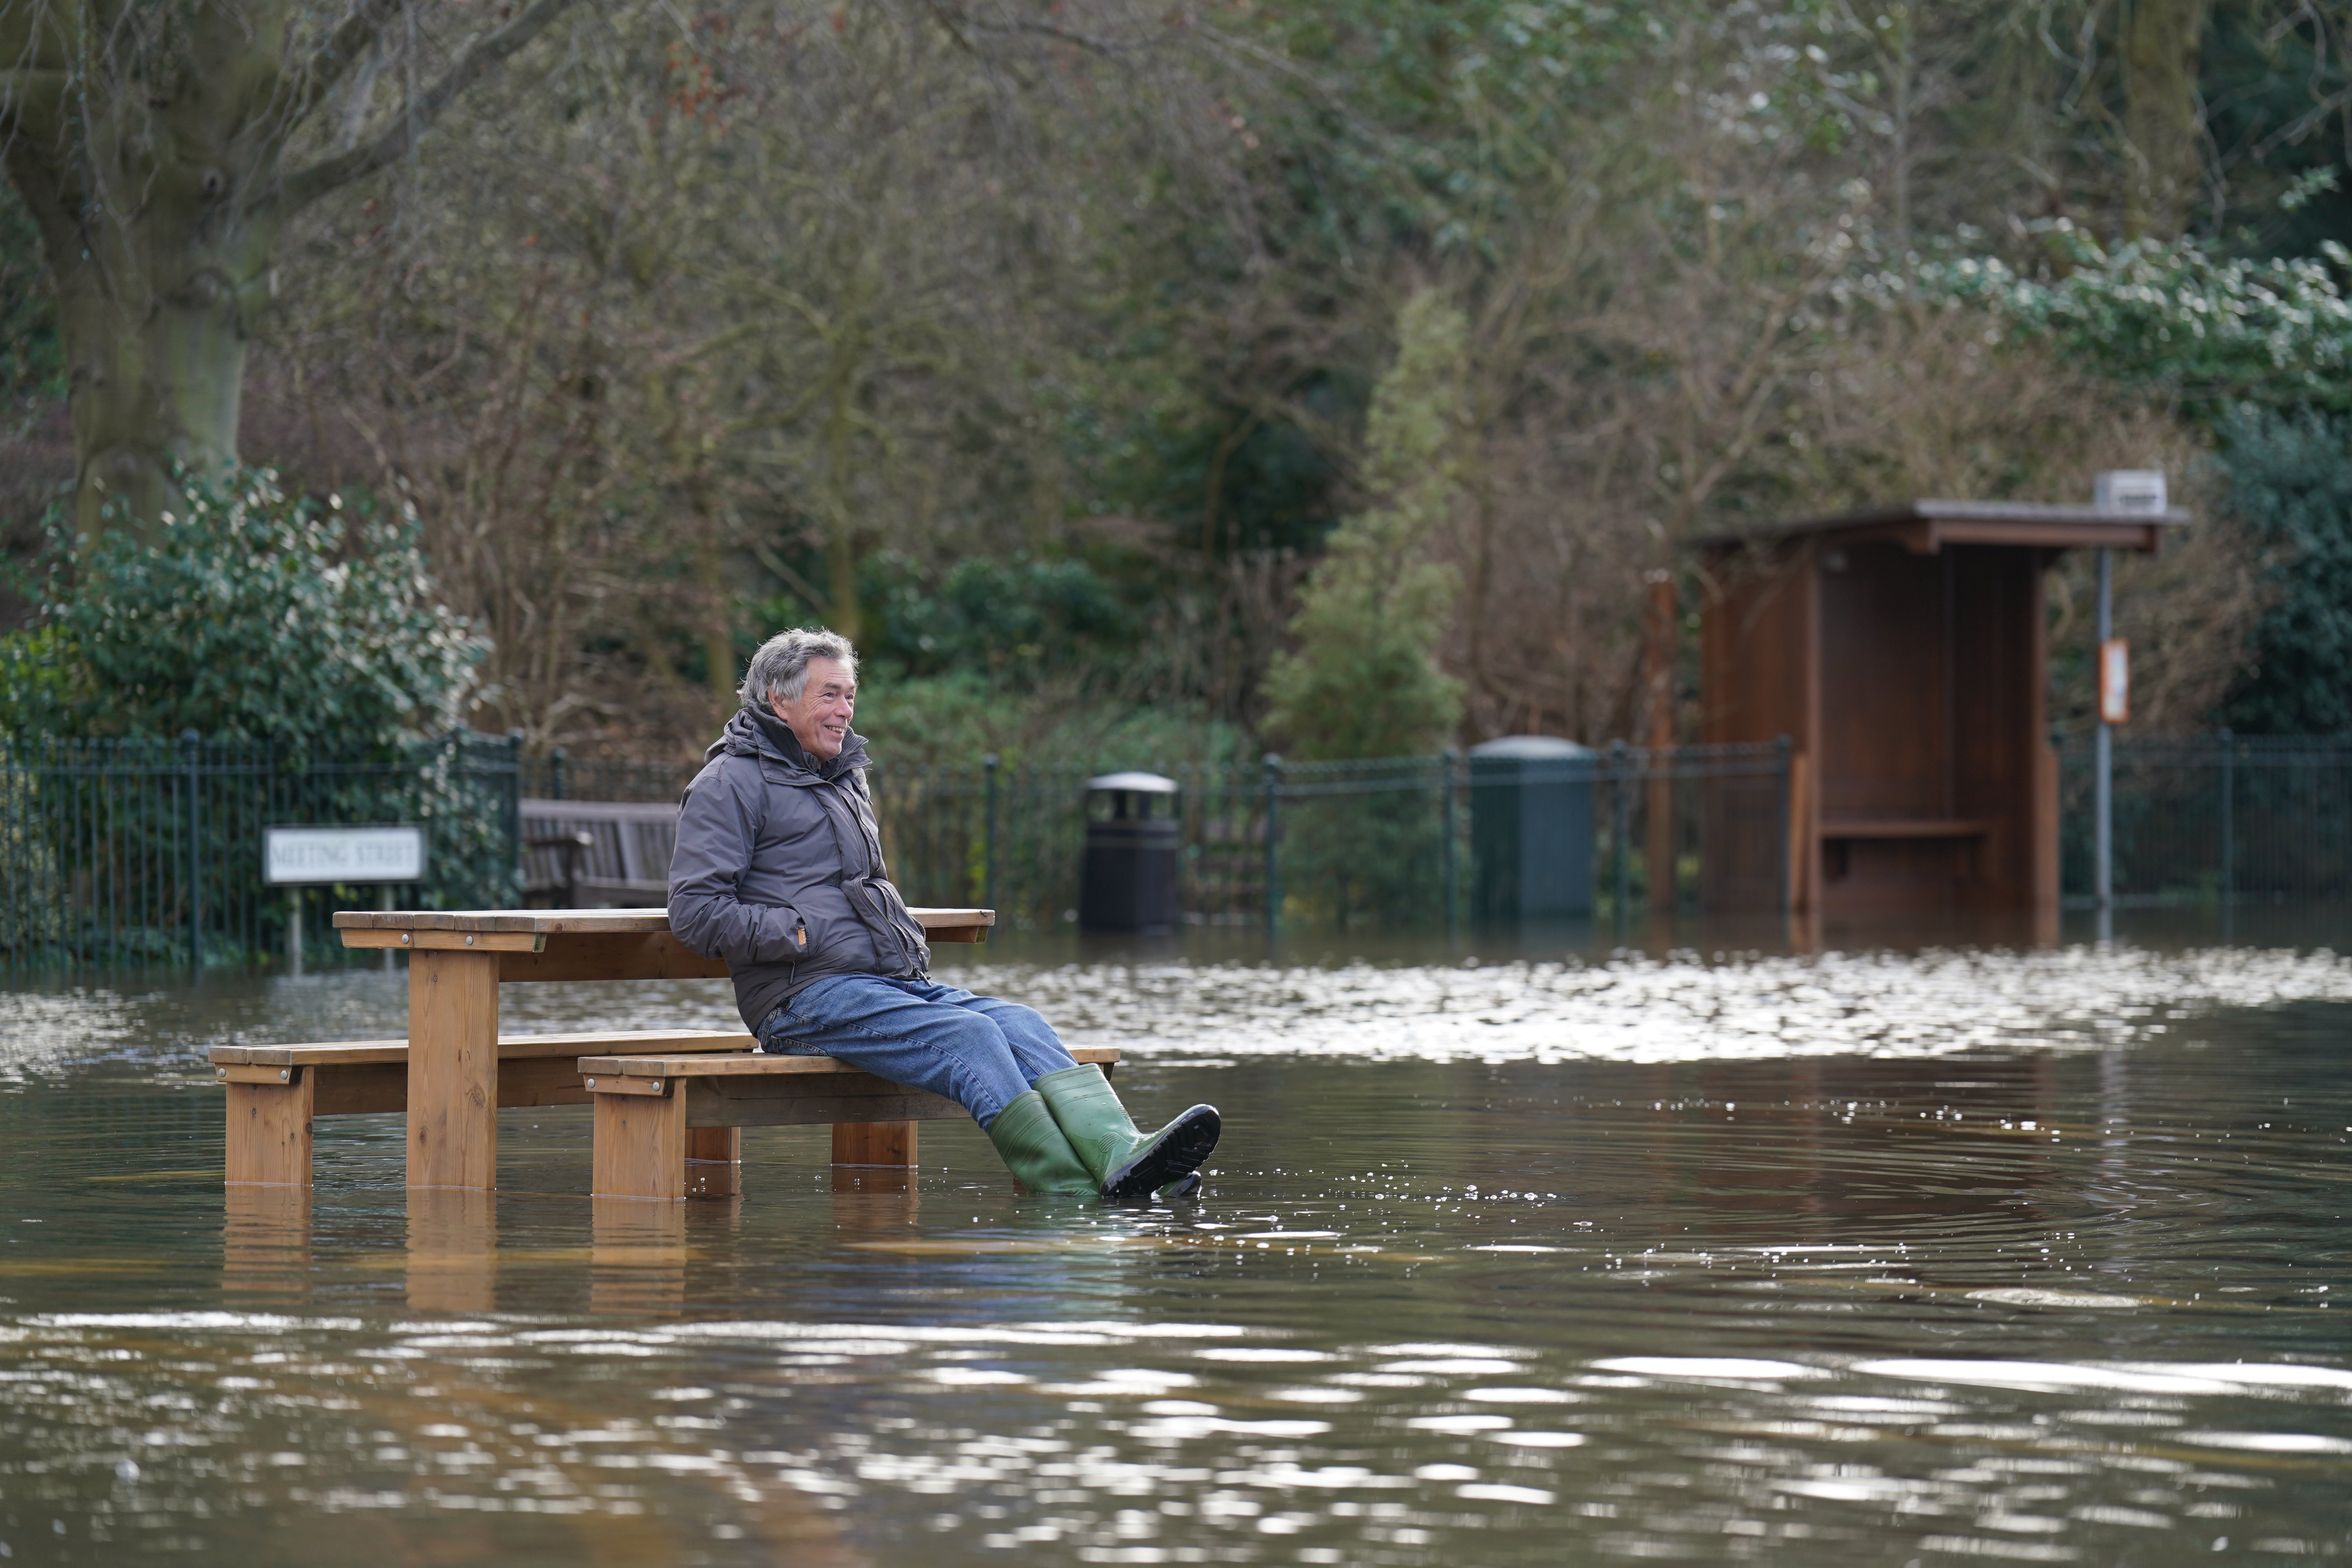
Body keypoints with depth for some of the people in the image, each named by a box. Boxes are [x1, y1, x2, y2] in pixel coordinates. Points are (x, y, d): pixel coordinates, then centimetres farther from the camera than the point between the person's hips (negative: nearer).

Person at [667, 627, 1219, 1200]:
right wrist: (802, 935, -15)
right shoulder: (731, 783, 1)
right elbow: (695, 912, -8)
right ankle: (1074, 1195, -42)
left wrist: (913, 945, 17)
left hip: (900, 981, 8)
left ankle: (1121, 1156, -42)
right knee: (968, 1034, -29)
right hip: (808, 996, -8)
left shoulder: (847, 778, 28)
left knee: (1020, 1023, -19)